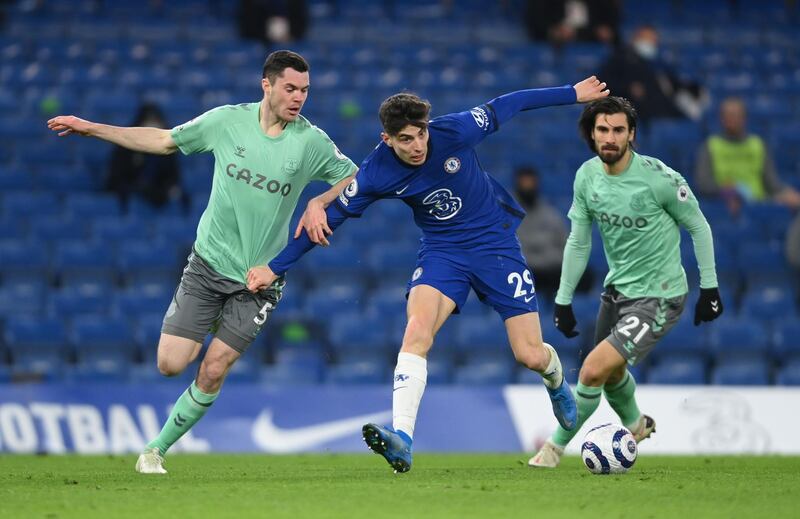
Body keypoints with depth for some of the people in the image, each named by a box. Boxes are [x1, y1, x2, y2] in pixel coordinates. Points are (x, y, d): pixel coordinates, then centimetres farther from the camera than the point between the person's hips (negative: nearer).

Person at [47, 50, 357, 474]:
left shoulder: (311, 141, -8)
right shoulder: (227, 121, -4)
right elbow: (163, 140, 8)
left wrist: (320, 203, -17)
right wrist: (91, 128, 7)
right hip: (208, 262, 1)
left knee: (213, 372, -7)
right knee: (170, 364, -7)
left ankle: (157, 449, 11)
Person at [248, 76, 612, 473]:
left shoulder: (454, 131, -21)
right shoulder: (376, 173, -18)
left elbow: (504, 107, -6)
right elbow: (330, 218, -8)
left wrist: (573, 94, 4)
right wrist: (275, 268, -9)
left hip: (495, 243, -1)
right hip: (442, 252, 1)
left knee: (530, 356, -2)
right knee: (417, 329, -28)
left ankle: (555, 378, 38)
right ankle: (402, 439, -34)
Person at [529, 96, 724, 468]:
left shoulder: (658, 177, -22)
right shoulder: (587, 176, -6)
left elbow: (698, 225, -7)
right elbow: (578, 242, 6)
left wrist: (709, 285, -4)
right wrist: (563, 300, 8)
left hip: (659, 296, -7)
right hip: (617, 289, 7)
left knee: (594, 370, -19)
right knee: (611, 372, 26)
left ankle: (557, 445, 1)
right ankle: (635, 425, 58)